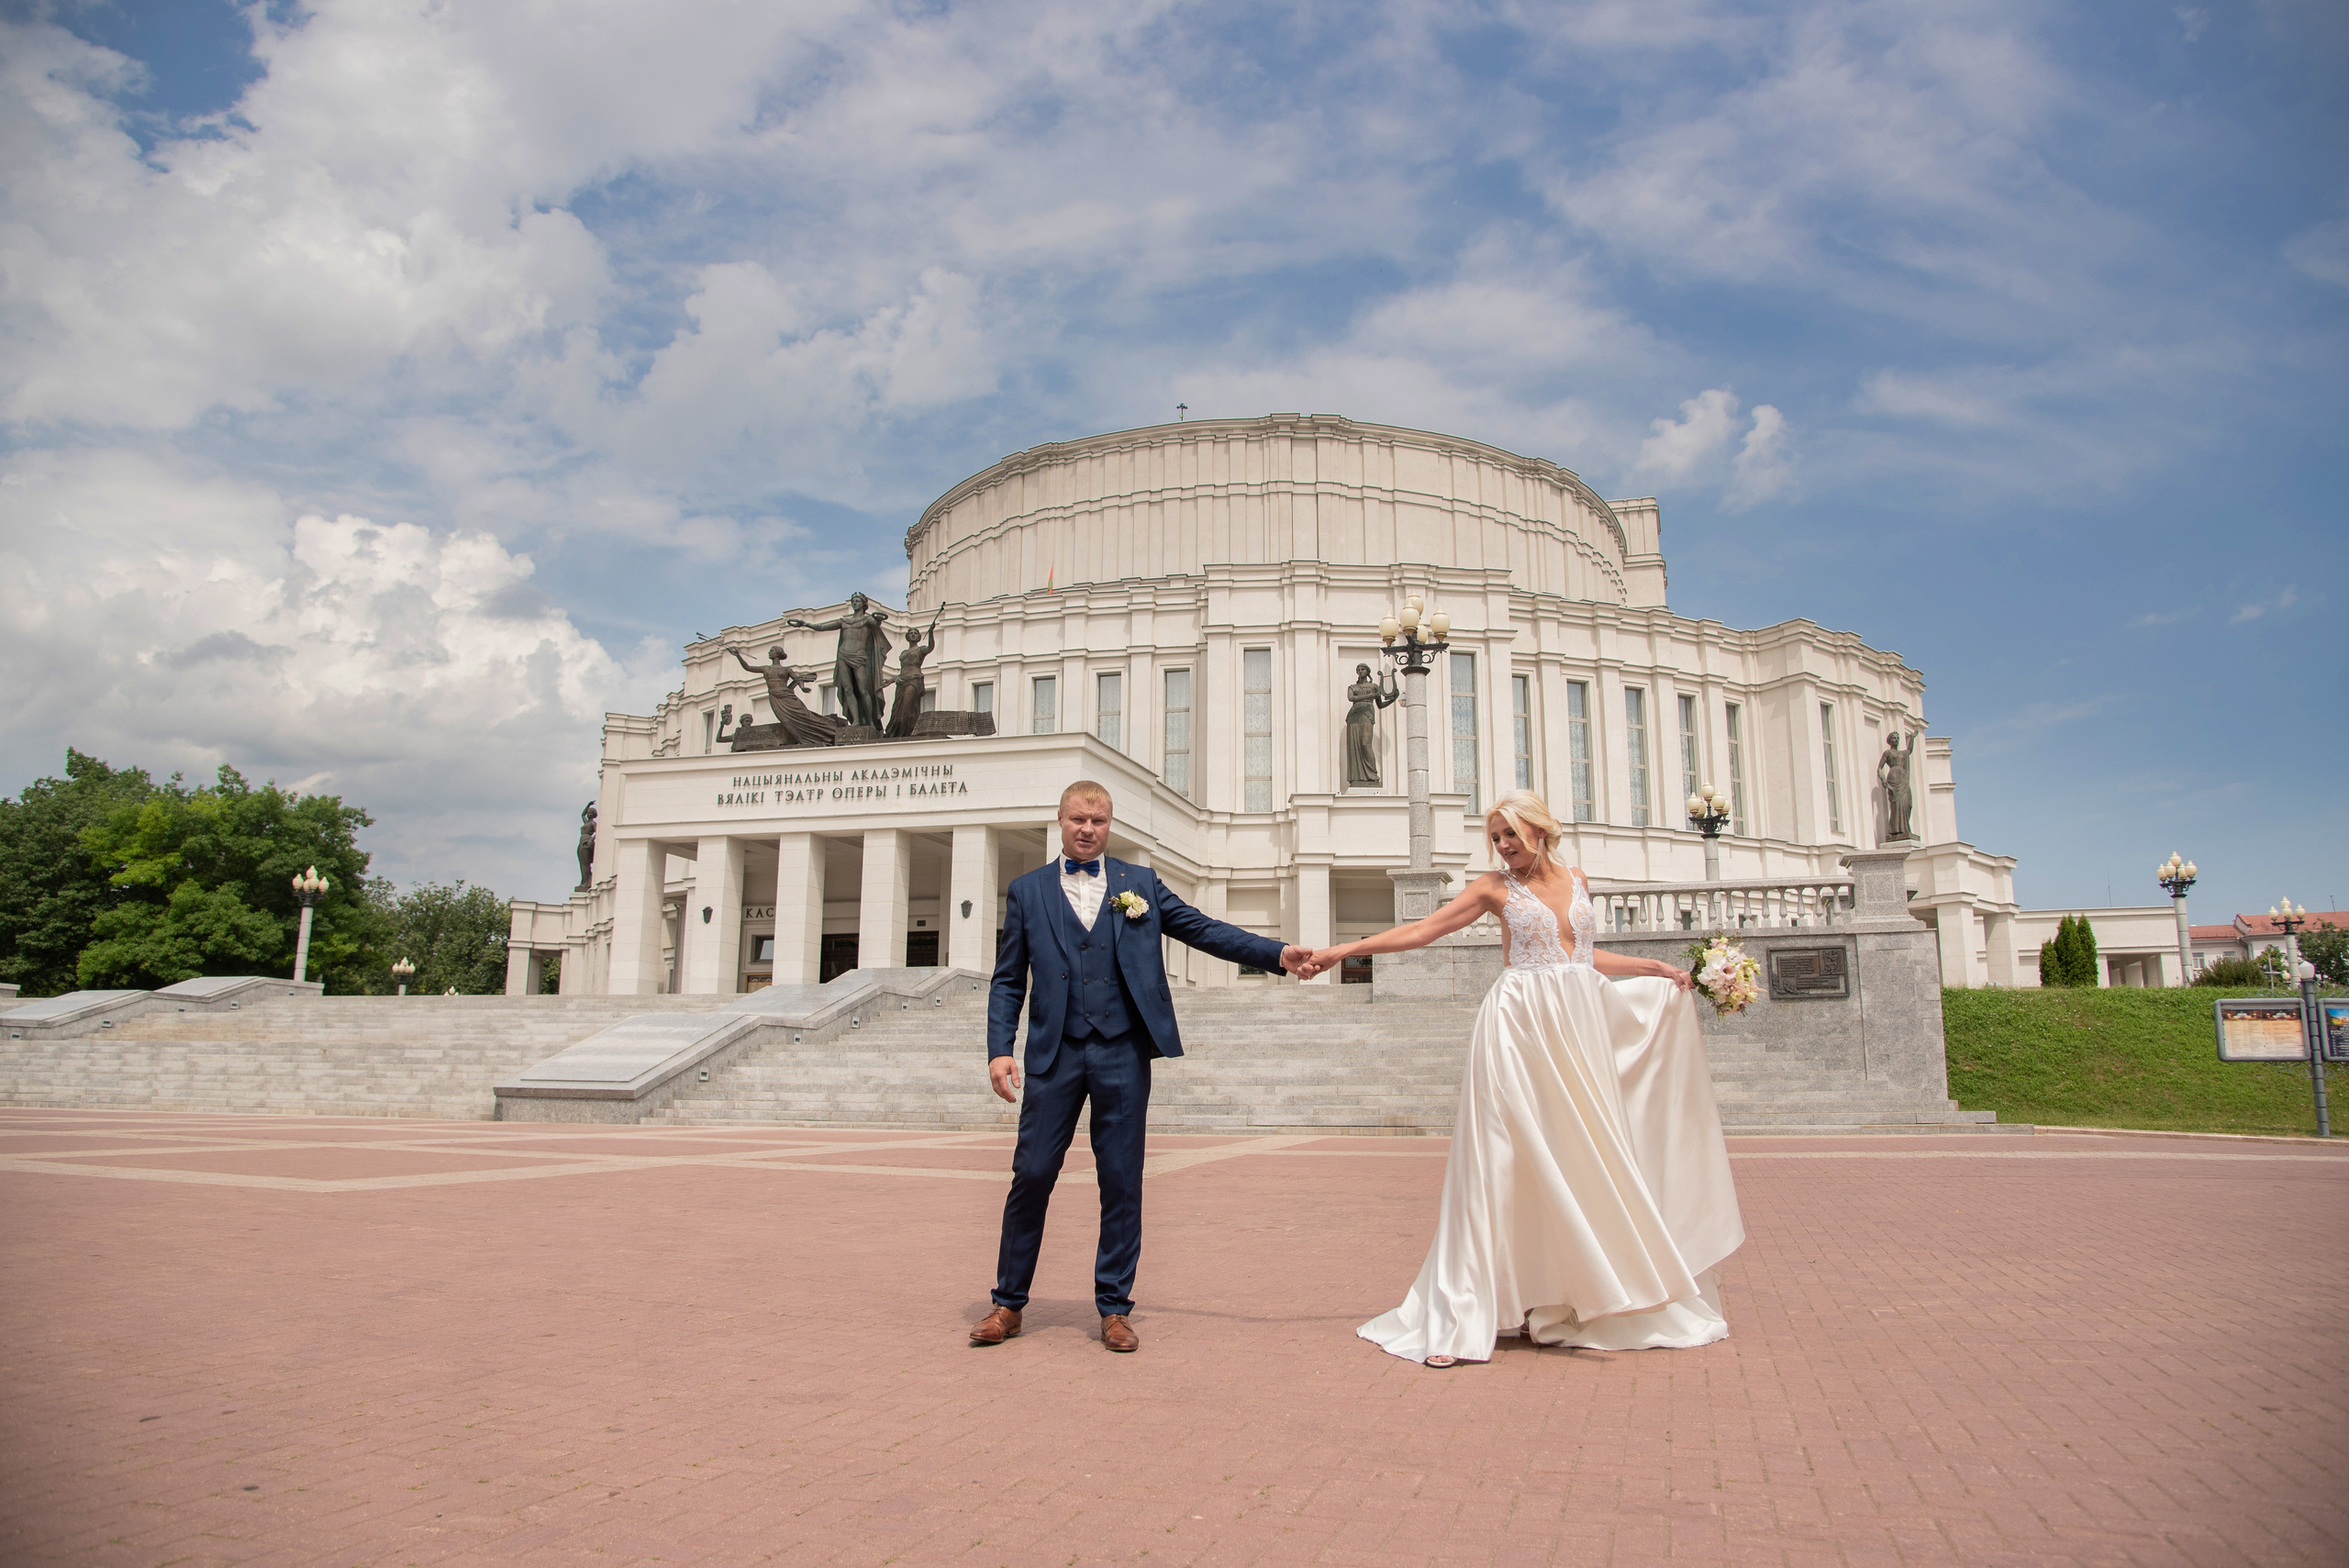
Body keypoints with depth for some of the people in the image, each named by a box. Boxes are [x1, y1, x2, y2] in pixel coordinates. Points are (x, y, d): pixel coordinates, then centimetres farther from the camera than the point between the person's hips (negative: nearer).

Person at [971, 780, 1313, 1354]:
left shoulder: (1140, 883, 12)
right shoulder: (1027, 891, 11)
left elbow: (1204, 929, 7)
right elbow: (1008, 980, 9)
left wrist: (1277, 954, -4)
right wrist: (999, 1049, -4)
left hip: (1123, 1054, 1)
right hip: (1055, 1054, 0)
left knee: (1122, 1184, 4)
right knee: (1031, 1176, 2)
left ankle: (1114, 1308, 17)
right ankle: (1009, 1302, 18)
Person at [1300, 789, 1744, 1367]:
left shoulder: (1575, 881, 13)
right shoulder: (1496, 887, 2)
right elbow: (1422, 930, -1)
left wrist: (1653, 968, 19)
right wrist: (1342, 950, -7)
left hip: (1580, 1029, 5)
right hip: (1522, 1029, -4)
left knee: (1585, 1160, 7)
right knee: (1505, 1161, -9)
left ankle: (1580, 1299, 22)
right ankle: (1462, 1316, -7)